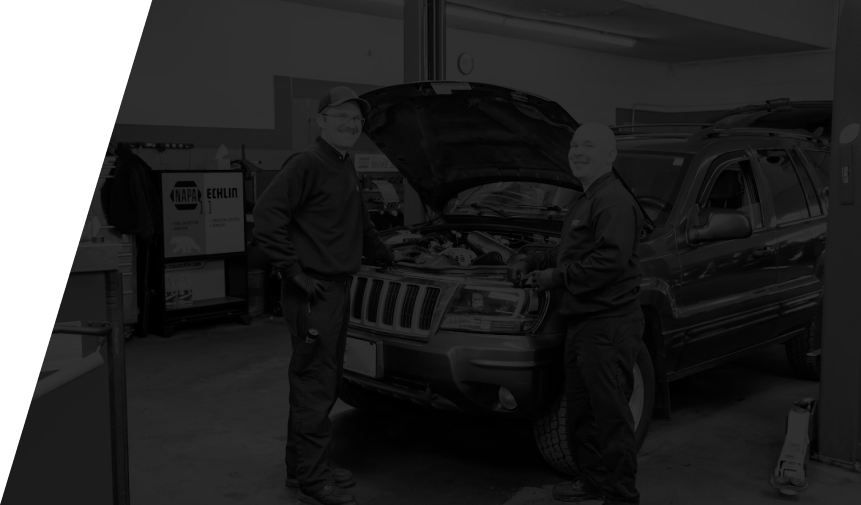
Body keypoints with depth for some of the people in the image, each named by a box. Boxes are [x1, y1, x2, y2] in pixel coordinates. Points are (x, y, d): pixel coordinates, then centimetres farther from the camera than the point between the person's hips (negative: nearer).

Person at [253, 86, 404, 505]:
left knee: (323, 384, 15)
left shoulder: (346, 168, 17)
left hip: (339, 288, 10)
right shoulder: (307, 165, -13)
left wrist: (385, 255, 35)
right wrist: (293, 270, -20)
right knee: (314, 386, -3)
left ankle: (302, 467, 27)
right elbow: (267, 214, -21)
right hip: (313, 293, -10)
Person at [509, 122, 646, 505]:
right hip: (582, 321, 11)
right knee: (580, 410, 19)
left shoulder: (614, 201, -15)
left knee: (611, 412, -3)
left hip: (608, 325, -11)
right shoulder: (585, 200, 19)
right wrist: (532, 263, 14)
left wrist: (556, 277, -18)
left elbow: (611, 259, -25)